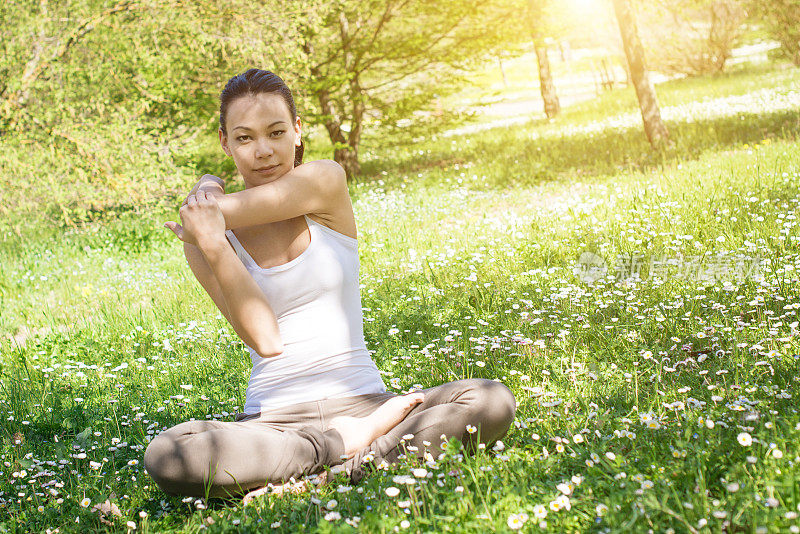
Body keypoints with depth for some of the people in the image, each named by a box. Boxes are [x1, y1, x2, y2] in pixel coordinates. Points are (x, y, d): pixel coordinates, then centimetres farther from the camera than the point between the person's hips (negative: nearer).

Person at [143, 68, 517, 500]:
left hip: (361, 399, 0)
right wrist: (211, 245, -15)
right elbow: (264, 340, -9)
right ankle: (349, 442, -18)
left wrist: (209, 191, 13)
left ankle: (340, 472, -26)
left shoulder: (326, 181, 3)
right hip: (273, 418, 0)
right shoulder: (209, 240, 4)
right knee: (163, 456, -31)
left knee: (493, 401, -23)